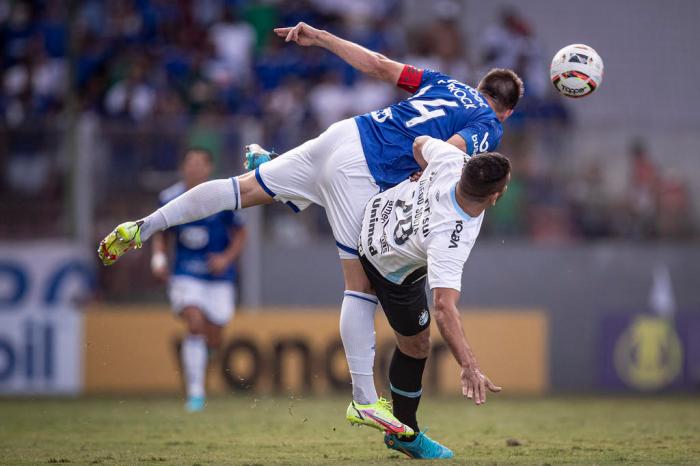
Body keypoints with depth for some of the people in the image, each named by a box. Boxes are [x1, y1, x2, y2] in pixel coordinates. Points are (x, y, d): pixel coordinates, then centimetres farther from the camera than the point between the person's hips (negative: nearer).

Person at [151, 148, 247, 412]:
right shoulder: (170, 199, -3)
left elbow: (240, 234, 1)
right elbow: (160, 233, 12)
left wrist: (227, 258, -15)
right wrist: (158, 257, -6)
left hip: (218, 277, 0)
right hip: (185, 274, 0)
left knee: (212, 340, 3)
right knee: (195, 325, -21)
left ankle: (202, 358, 41)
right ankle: (195, 393, -16)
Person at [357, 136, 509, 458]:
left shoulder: (452, 161, -29)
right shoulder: (451, 243, -45)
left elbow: (420, 144, -6)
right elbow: (444, 307, -49)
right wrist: (469, 367, -52)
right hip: (392, 271, -6)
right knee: (415, 345, 8)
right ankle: (404, 434, 25)